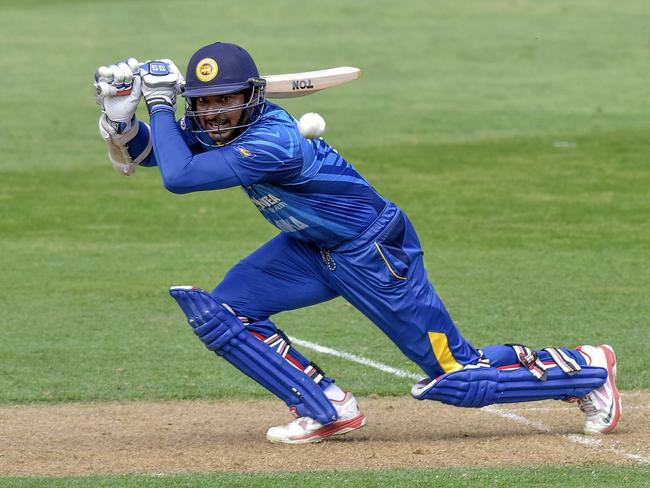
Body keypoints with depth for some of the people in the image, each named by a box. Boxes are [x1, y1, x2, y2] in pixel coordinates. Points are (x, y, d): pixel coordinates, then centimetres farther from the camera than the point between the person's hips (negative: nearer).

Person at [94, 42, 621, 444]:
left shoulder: (271, 141, -34)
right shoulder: (216, 128, -7)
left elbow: (178, 177, -39)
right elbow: (138, 153, 1)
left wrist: (161, 102, -30)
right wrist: (120, 111, -19)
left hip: (374, 254, -9)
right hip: (313, 249, 9)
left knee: (457, 375, -4)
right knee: (218, 311, -4)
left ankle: (585, 367, 16)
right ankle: (326, 408, 5)